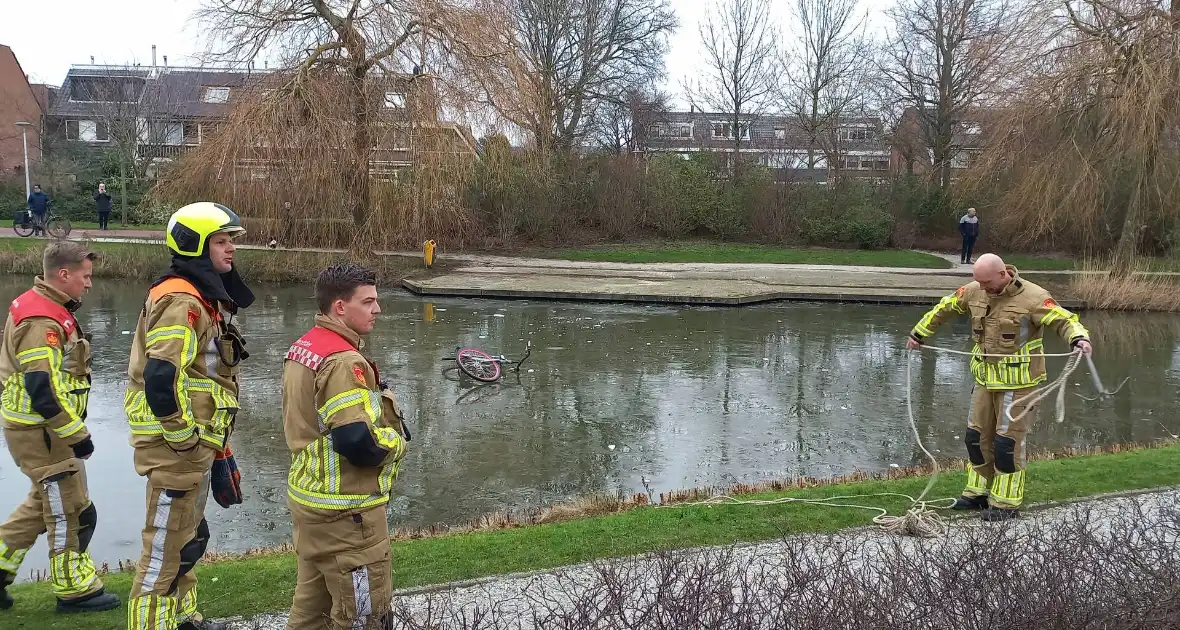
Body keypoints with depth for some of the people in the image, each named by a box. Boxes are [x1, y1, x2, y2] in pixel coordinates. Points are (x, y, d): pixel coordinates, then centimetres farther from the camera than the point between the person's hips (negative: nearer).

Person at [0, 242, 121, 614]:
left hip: (37, 428, 10)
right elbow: (42, 391, -28)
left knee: (44, 504, 21)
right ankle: (74, 591, 15)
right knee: (72, 513, 2)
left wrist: (72, 428, 21)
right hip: (42, 433, -10)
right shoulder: (42, 322, -23)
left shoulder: (39, 306, 10)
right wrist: (76, 435, -19)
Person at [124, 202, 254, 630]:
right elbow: (161, 380, -30)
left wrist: (213, 445, 21)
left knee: (189, 538, 23)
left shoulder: (204, 297, 14)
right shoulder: (181, 302, -19)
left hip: (196, 442, 11)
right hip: (177, 445, -11)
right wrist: (185, 439, -20)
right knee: (166, 547, -1)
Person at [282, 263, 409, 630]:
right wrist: (397, 439, -9)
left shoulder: (302, 349, 8)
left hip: (309, 498, 10)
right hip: (345, 511, -10)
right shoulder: (343, 361, -23)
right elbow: (359, 443, -29)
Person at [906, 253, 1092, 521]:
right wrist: (919, 333, 24)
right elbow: (945, 308, 16)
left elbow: (1065, 320, -23)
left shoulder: (1033, 297, -18)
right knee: (977, 436, 13)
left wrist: (1079, 338, -44)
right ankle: (979, 492, 28)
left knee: (1008, 441, -4)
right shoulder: (974, 291, 1)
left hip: (1018, 382, -6)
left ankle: (1006, 503, 8)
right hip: (985, 379, 6)